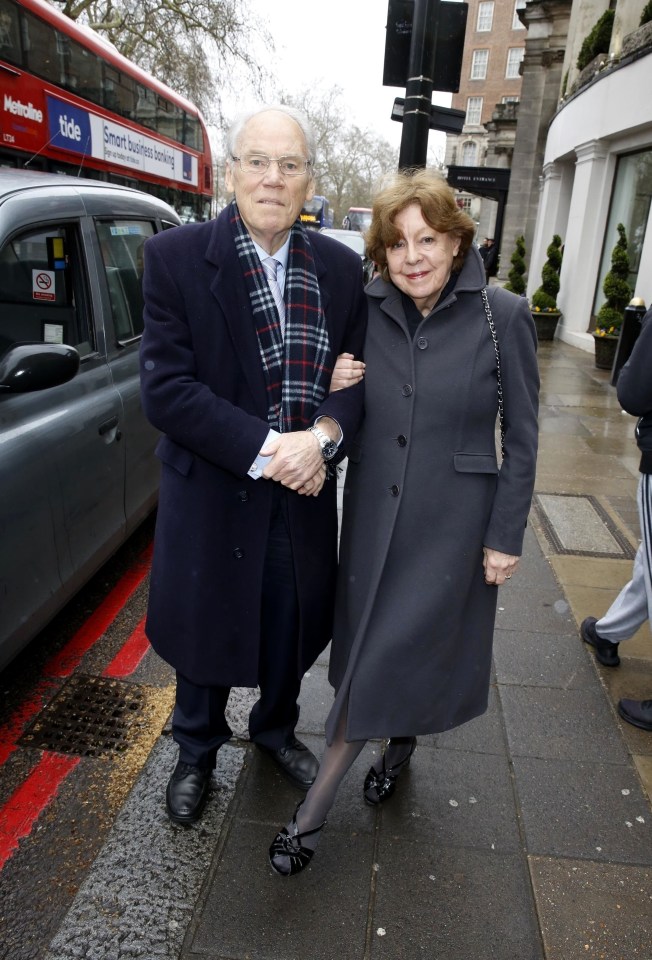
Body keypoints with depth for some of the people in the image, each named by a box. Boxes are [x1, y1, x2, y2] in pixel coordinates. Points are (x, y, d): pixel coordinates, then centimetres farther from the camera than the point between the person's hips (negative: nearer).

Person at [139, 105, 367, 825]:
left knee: (292, 629, 21)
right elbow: (166, 389, -16)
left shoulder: (341, 268, 1)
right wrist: (264, 450, -23)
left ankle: (276, 730, 52)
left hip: (305, 491, 4)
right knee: (205, 631, 17)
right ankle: (197, 750, 47)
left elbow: (361, 376, 2)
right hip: (211, 494, -3)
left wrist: (324, 434, -18)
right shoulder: (175, 257, -10)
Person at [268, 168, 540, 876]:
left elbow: (521, 438, -6)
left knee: (391, 654, 4)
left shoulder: (502, 316, -11)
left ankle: (315, 807, 24)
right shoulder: (367, 309, -2)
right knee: (364, 646, 16)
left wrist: (506, 536, -6)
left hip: (449, 520, -3)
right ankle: (400, 742, 48)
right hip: (372, 507, 4)